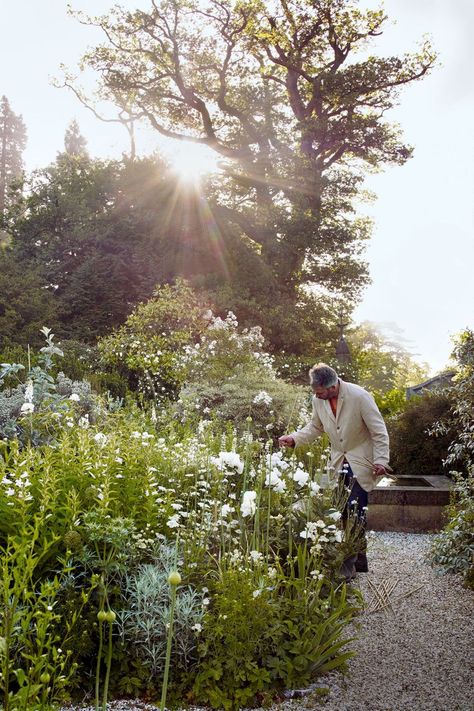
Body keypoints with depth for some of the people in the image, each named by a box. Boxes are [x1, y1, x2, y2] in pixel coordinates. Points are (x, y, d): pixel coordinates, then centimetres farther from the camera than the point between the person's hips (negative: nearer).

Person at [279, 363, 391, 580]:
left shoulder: (360, 396, -20)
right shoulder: (318, 400, -5)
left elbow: (379, 431, -14)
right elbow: (315, 427, 12)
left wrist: (381, 461, -21)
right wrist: (294, 438, -4)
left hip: (361, 461, -5)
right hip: (339, 462, 6)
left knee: (355, 513, -11)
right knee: (342, 511, 7)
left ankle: (348, 568, -2)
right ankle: (358, 560, 24)